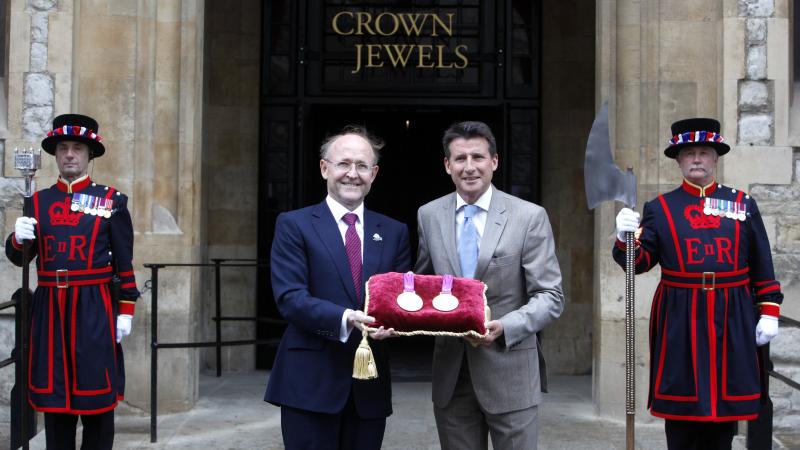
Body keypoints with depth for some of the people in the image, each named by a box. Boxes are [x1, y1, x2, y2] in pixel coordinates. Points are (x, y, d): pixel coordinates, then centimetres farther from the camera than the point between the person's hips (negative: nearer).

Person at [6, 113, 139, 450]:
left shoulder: (111, 201, 2)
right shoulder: (38, 201, 10)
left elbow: (124, 262, 1)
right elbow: (18, 257, 10)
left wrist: (126, 310, -5)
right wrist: (18, 238, -12)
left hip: (94, 308, -3)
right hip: (50, 308, 3)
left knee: (96, 393, 3)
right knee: (53, 391, 9)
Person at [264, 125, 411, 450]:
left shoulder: (394, 232, 11)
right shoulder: (294, 225, 0)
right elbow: (289, 298, -11)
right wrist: (346, 319, -25)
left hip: (370, 384, 4)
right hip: (310, 383, -3)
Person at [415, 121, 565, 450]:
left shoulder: (529, 217, -5)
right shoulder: (428, 216, 6)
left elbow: (550, 297, -6)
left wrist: (505, 327, -21)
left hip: (509, 372, -3)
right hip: (451, 375, 3)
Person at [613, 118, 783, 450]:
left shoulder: (743, 204, 9)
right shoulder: (659, 208, 5)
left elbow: (762, 266, 10)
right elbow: (639, 262, 0)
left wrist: (769, 311, 4)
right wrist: (626, 238, -19)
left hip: (731, 321, 1)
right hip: (680, 321, -1)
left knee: (725, 407, 8)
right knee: (681, 411, 3)